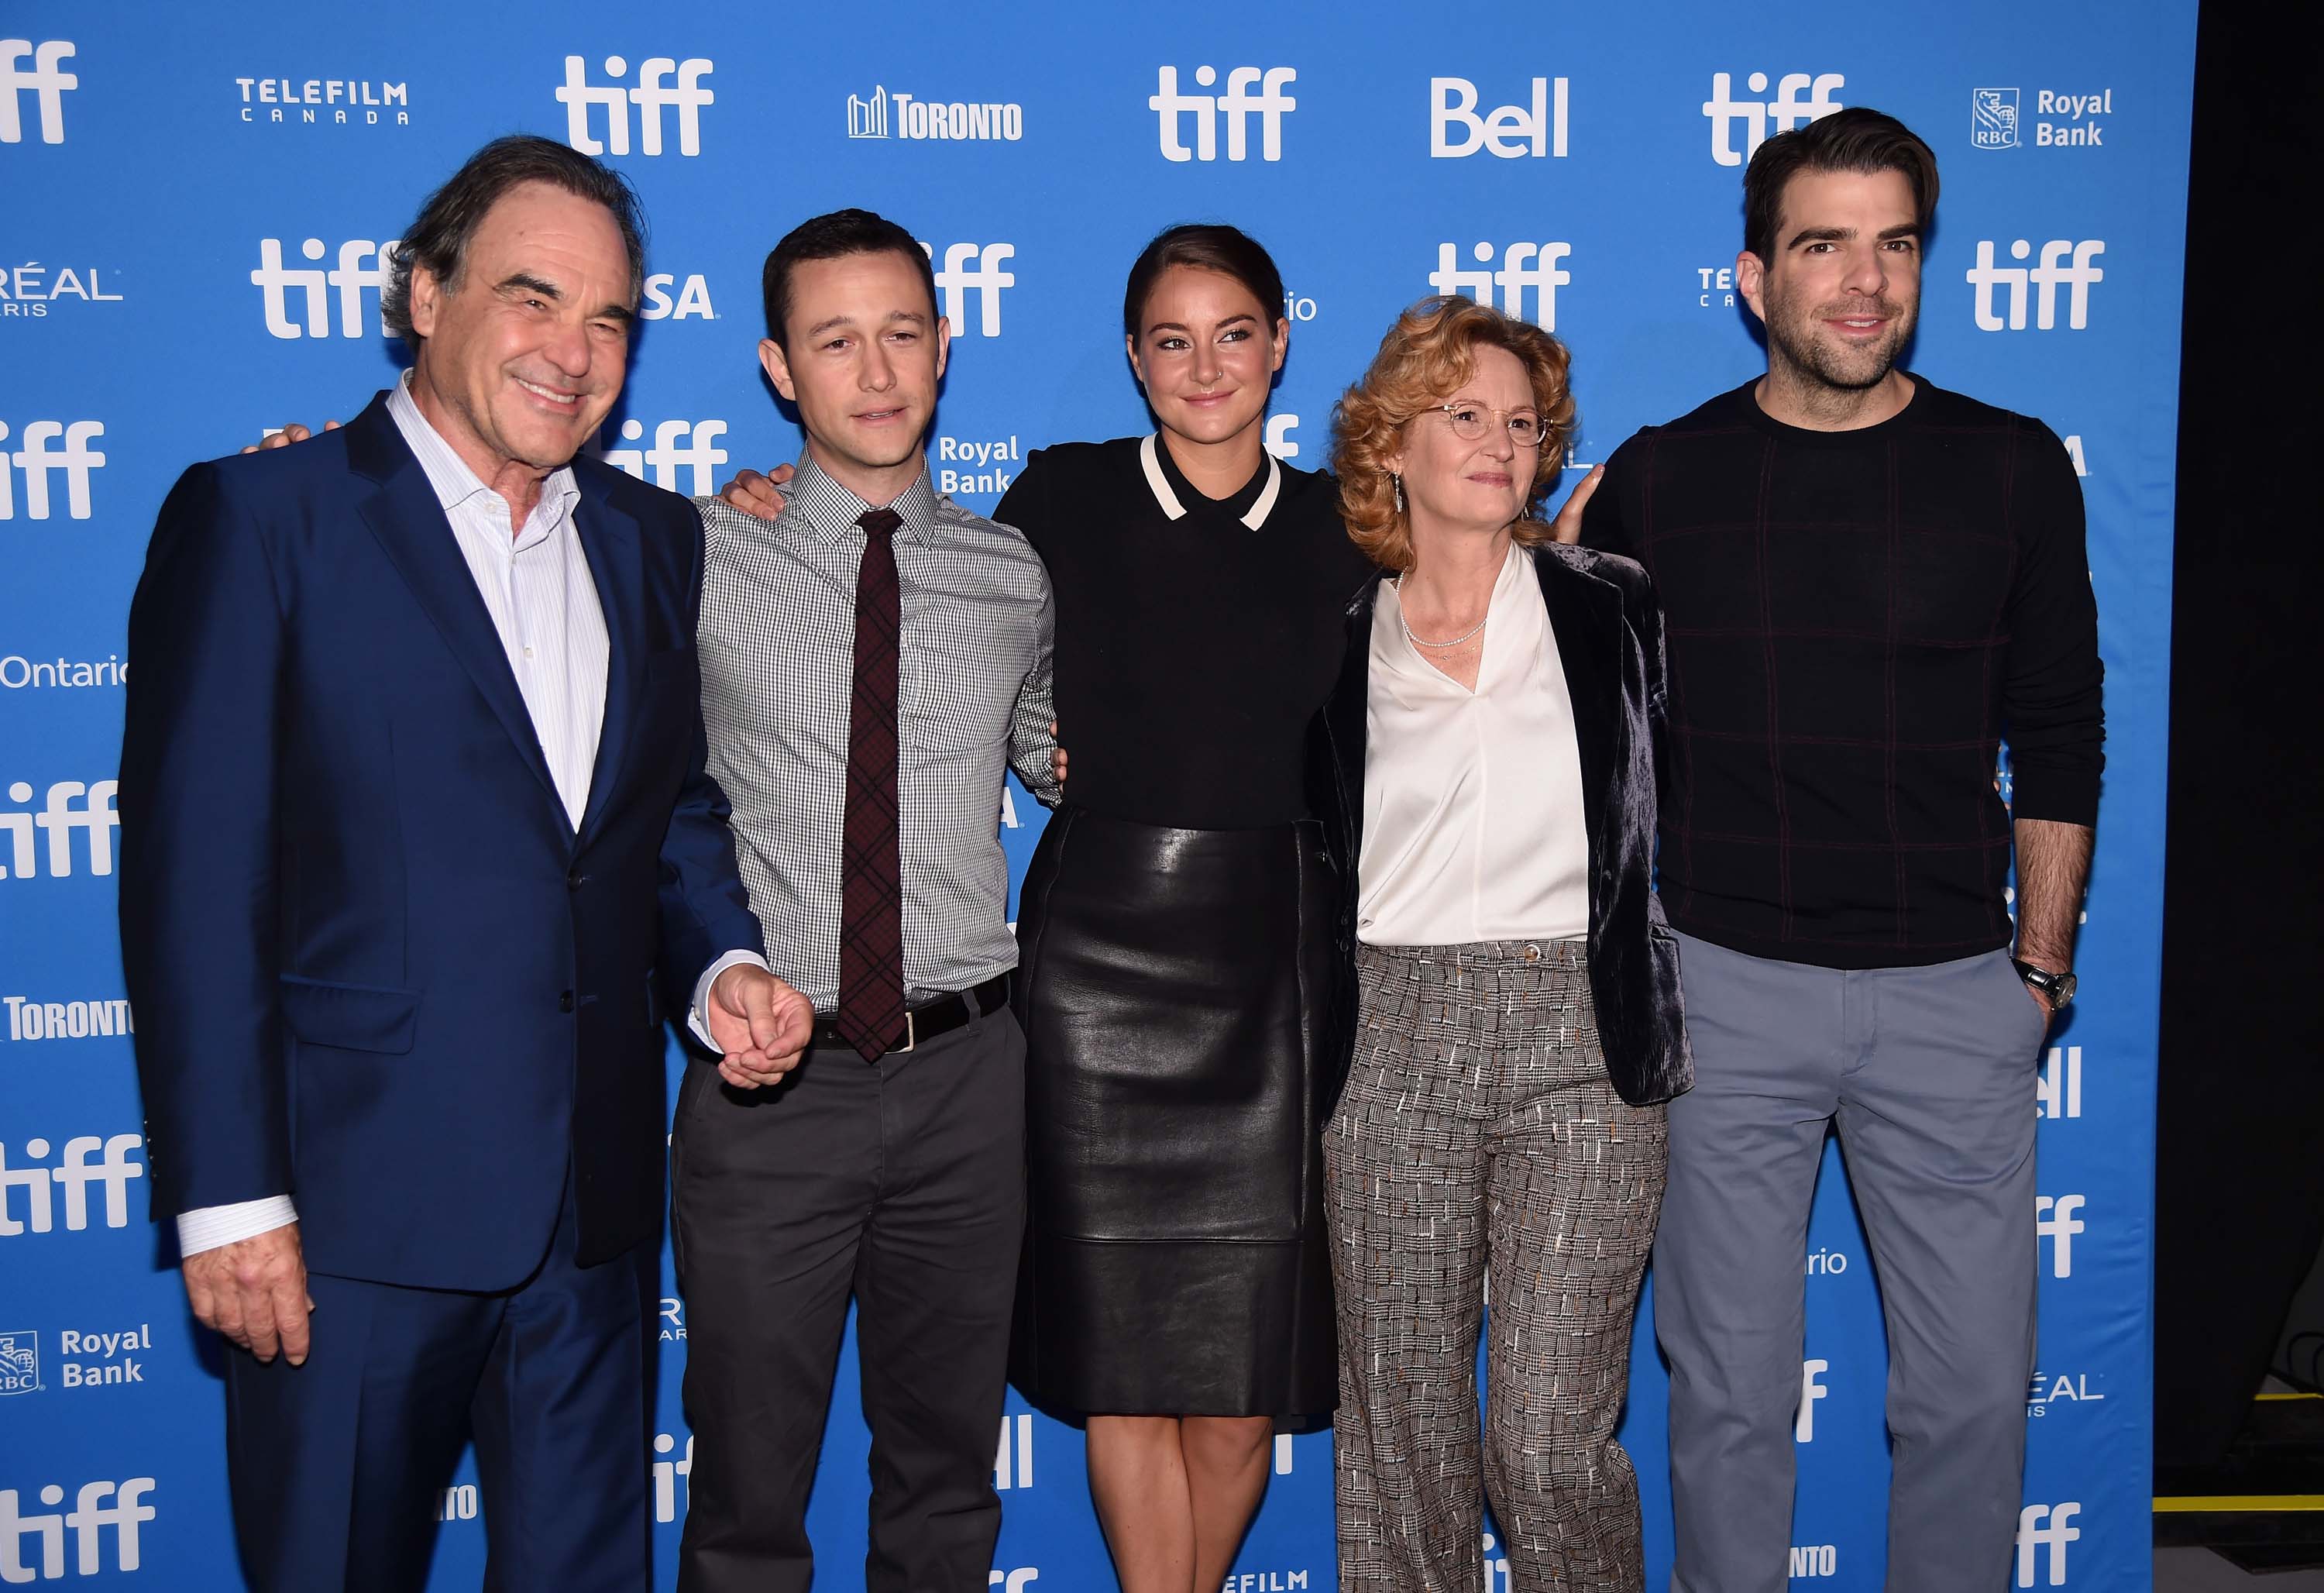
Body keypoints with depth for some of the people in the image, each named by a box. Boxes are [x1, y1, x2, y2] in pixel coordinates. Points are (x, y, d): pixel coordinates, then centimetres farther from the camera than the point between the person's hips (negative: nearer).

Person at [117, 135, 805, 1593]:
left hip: (597, 1201, 5)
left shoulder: (653, 540, 11)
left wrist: (724, 965, -3)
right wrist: (227, 1197, -13)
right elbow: (195, 880, -9)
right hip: (357, 1200, -4)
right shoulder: (260, 518, -5)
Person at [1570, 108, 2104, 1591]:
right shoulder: (1657, 480, 2)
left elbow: (2059, 736, 8)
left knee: (1974, 1386, 7)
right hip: (1722, 983, 0)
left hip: (1954, 989, 1)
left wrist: (2043, 954, 5)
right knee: (1730, 1385, 9)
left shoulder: (2013, 468, 2)